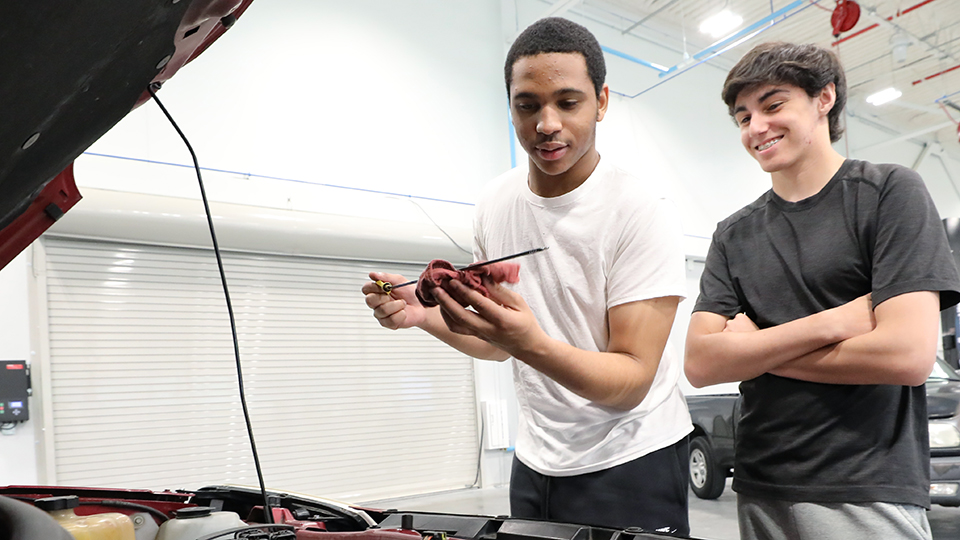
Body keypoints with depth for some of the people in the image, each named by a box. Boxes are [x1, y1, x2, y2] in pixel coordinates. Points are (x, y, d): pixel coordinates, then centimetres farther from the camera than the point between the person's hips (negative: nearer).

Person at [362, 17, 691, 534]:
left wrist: (530, 344, -38)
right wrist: (427, 314, -10)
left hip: (631, 462, -4)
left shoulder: (642, 215, -19)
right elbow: (499, 345, 7)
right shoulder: (495, 202, -1)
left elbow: (631, 383, -22)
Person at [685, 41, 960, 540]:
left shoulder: (889, 192, -5)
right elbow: (701, 363, -5)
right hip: (759, 490, 4)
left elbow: (909, 354, -16)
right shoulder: (733, 235, 6)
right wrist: (831, 322, -16)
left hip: (867, 492, -4)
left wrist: (754, 349, -8)